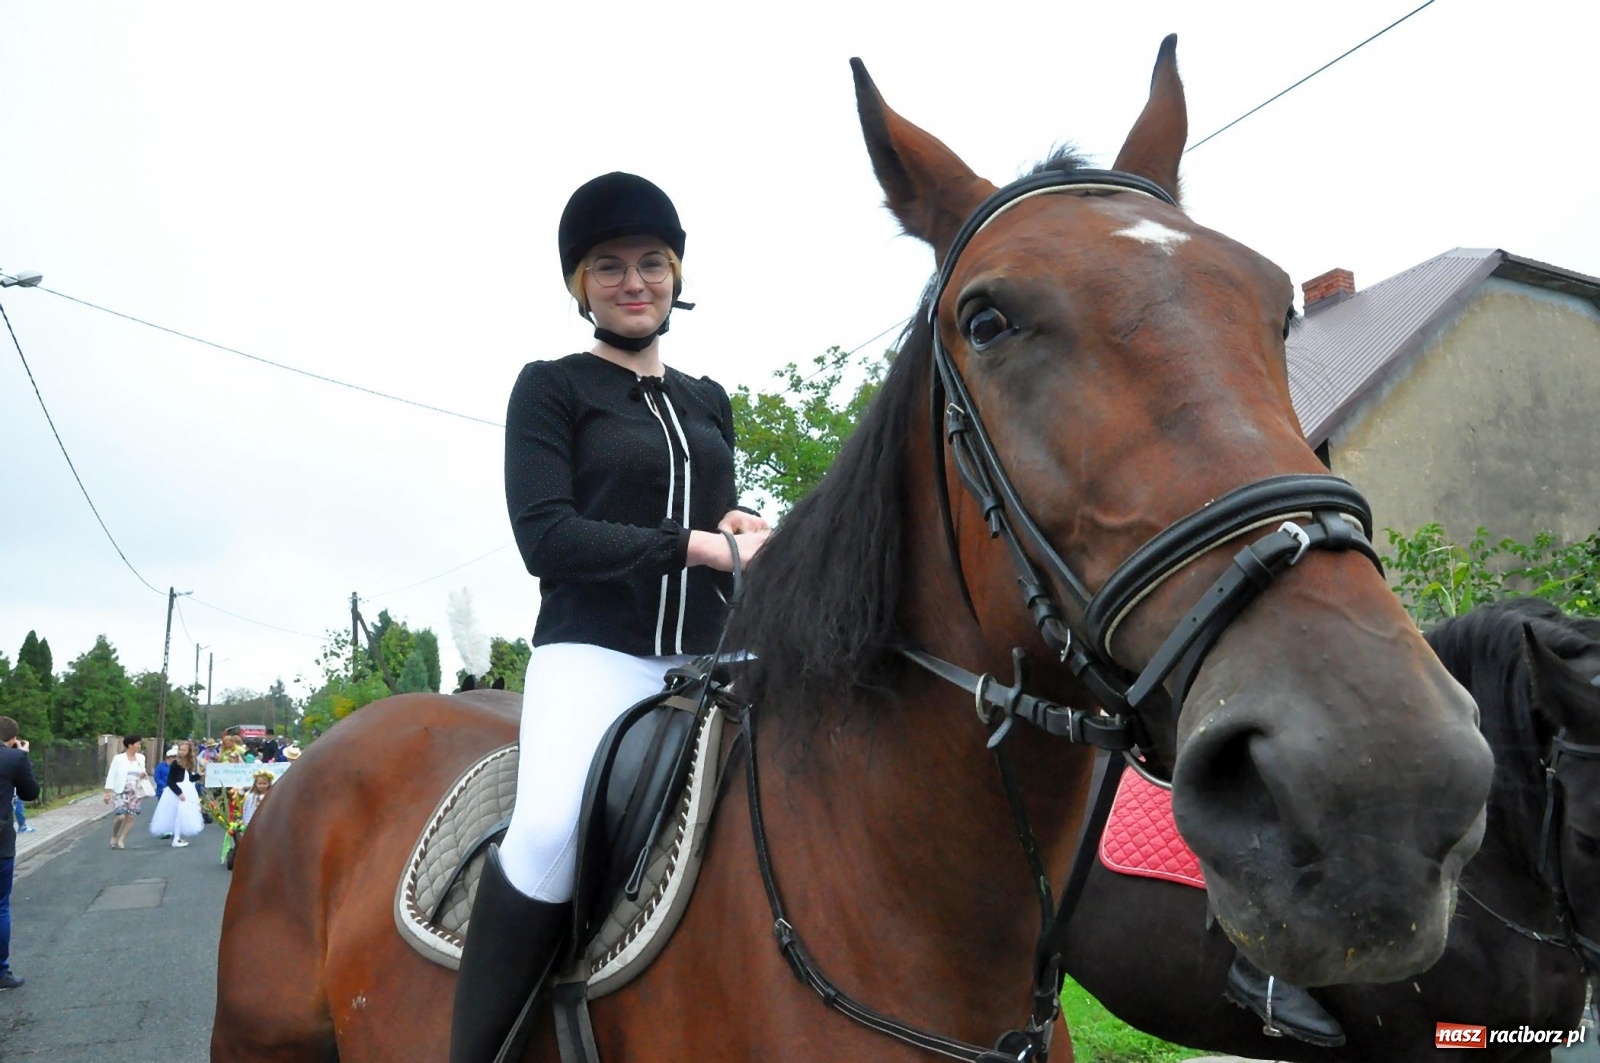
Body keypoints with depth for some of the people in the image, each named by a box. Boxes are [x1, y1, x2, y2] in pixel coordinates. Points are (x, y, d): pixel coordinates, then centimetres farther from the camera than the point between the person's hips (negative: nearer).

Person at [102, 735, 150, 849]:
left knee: (130, 817, -1)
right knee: (120, 816, -14)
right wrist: (108, 792, -9)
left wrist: (144, 775, -4)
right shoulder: (118, 758, -6)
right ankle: (114, 836, 12)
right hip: (121, 792, -4)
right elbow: (111, 776, -5)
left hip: (135, 792, 4)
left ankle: (121, 839, 14)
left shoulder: (141, 758, 7)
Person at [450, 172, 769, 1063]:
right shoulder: (551, 388, 4)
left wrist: (746, 525, -2)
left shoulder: (710, 403, 19)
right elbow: (546, 537, -8)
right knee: (552, 828, -33)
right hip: (593, 654, -5)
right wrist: (699, 546, -15)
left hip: (711, 658, 6)